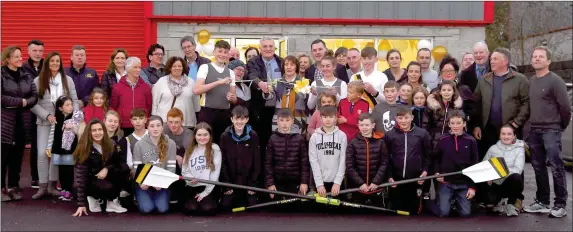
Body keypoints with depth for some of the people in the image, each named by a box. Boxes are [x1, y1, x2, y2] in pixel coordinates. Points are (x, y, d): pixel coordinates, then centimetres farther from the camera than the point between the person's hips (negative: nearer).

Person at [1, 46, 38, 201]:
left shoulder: (26, 76, 11)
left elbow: (35, 96, 5)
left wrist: (24, 103, -13)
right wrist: (20, 101, -14)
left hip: (23, 122, 5)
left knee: (17, 157, 9)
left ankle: (13, 187, 19)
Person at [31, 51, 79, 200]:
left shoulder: (68, 80, 8)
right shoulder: (38, 81, 3)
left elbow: (74, 100, 5)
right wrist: (47, 115, -13)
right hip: (44, 122, -1)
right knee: (42, 153, -5)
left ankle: (52, 185, 11)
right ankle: (43, 186, 3)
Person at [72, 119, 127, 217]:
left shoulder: (111, 145, -8)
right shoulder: (84, 149, -19)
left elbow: (119, 164, 1)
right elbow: (81, 175, -22)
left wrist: (107, 169, -23)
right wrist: (81, 204, -27)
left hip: (107, 178, 4)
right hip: (91, 181, -4)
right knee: (108, 187, -35)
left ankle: (112, 201, -7)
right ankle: (93, 198, -1)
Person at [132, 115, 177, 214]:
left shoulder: (170, 144, -2)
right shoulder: (139, 144, -3)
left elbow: (171, 167, -3)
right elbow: (136, 168, -1)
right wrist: (141, 183, -19)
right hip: (144, 182, 0)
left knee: (162, 209, -19)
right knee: (147, 209, -20)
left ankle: (158, 198, 15)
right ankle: (140, 198, 15)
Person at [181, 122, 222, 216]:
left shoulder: (215, 149, -1)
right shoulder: (190, 150, 9)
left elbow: (215, 173, -5)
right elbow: (184, 170, 8)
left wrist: (206, 192, -9)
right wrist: (190, 178, -15)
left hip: (209, 188, -2)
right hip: (192, 187, 2)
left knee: (207, 209, -25)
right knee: (190, 209, -23)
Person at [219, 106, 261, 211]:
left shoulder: (253, 136, -5)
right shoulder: (225, 136, -5)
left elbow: (257, 161, -3)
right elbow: (222, 161, -4)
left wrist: (253, 183, -6)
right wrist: (226, 184, -7)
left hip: (248, 181, 0)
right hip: (230, 181, 0)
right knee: (226, 206, 1)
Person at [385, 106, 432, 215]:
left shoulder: (422, 134, 0)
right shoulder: (389, 135, -1)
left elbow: (428, 155, 8)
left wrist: (425, 171, -2)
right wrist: (389, 176, -4)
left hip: (415, 179, 0)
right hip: (396, 180, 0)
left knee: (414, 210, 8)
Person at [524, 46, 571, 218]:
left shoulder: (555, 81, -9)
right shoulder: (530, 81, 11)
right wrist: (531, 124, 11)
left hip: (551, 130, -7)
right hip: (534, 130, 7)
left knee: (556, 167, -6)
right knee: (538, 167, 10)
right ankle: (542, 202, 18)